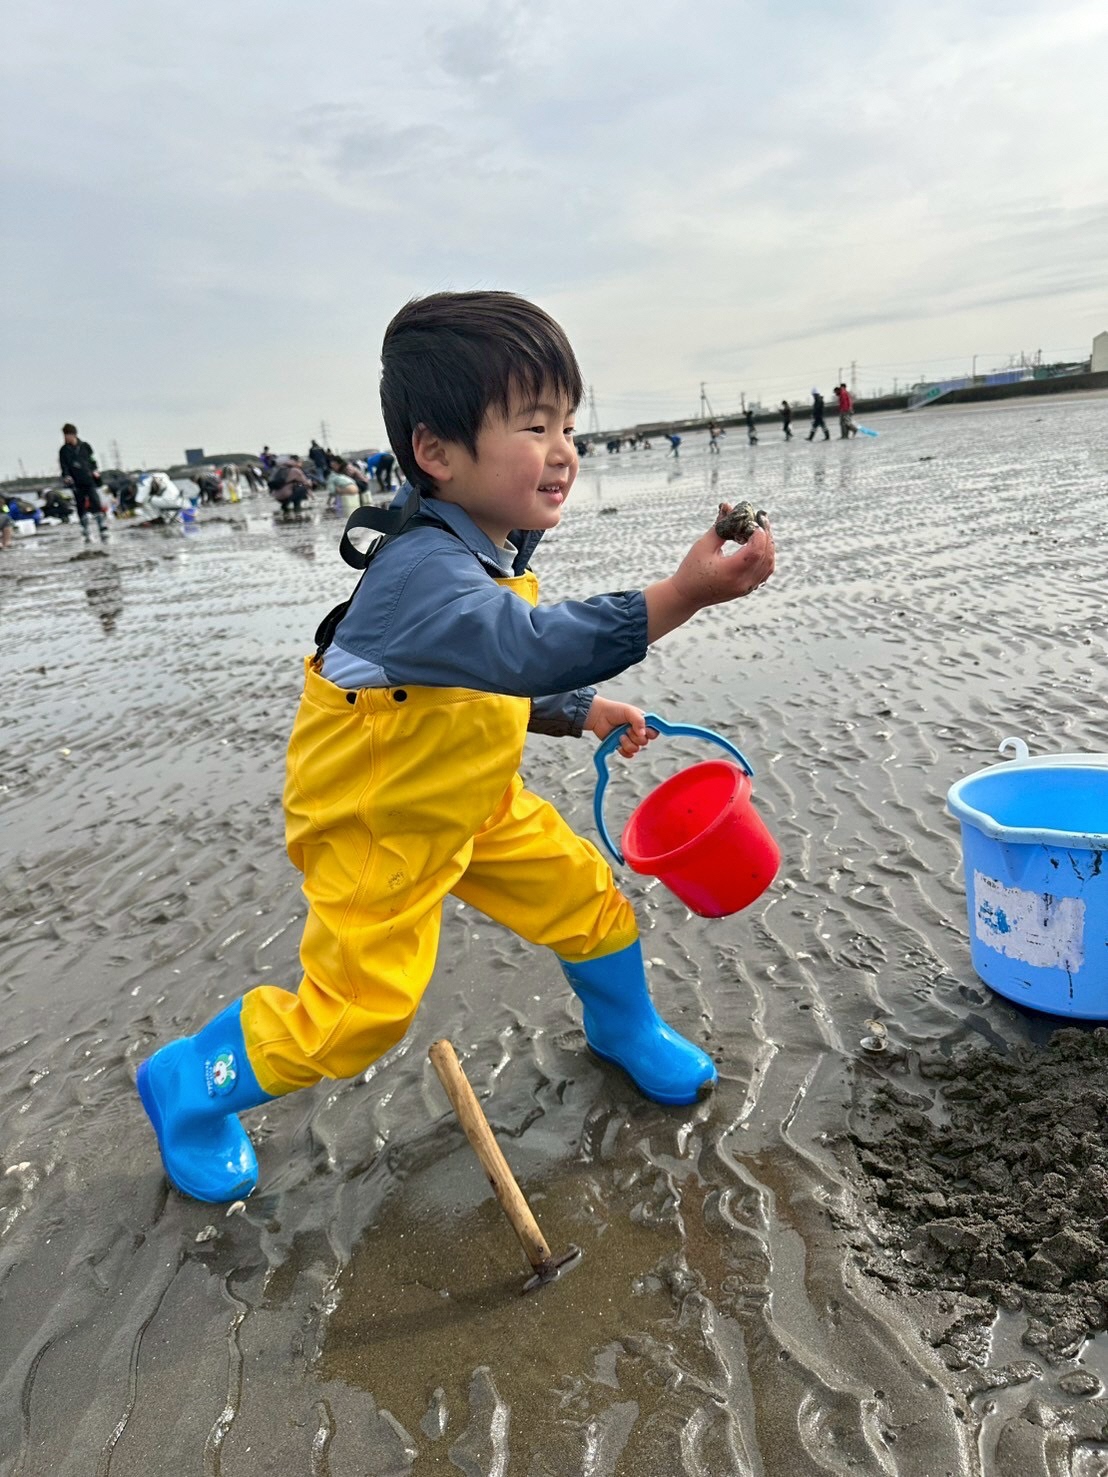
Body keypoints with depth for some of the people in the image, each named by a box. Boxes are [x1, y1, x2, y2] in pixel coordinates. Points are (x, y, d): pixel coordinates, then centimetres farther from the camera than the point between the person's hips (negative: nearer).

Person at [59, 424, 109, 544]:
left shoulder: (84, 446, 7)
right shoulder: (64, 450, 5)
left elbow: (92, 460, 17)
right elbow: (64, 466, 2)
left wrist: (94, 470, 1)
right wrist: (67, 476, -16)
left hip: (89, 481, 0)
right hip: (76, 484, 0)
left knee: (97, 506, -10)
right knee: (82, 510, 3)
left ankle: (104, 532, -5)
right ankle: (88, 535, 10)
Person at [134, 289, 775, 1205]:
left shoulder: (490, 554, -2)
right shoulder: (421, 569, -33)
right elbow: (530, 648, -51)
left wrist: (581, 712, 4)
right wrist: (678, 597, -56)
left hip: (473, 802, 8)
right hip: (372, 828, -8)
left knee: (586, 893, 9)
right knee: (360, 1009, -3)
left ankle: (626, 1029, 38)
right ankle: (189, 1086, 22)